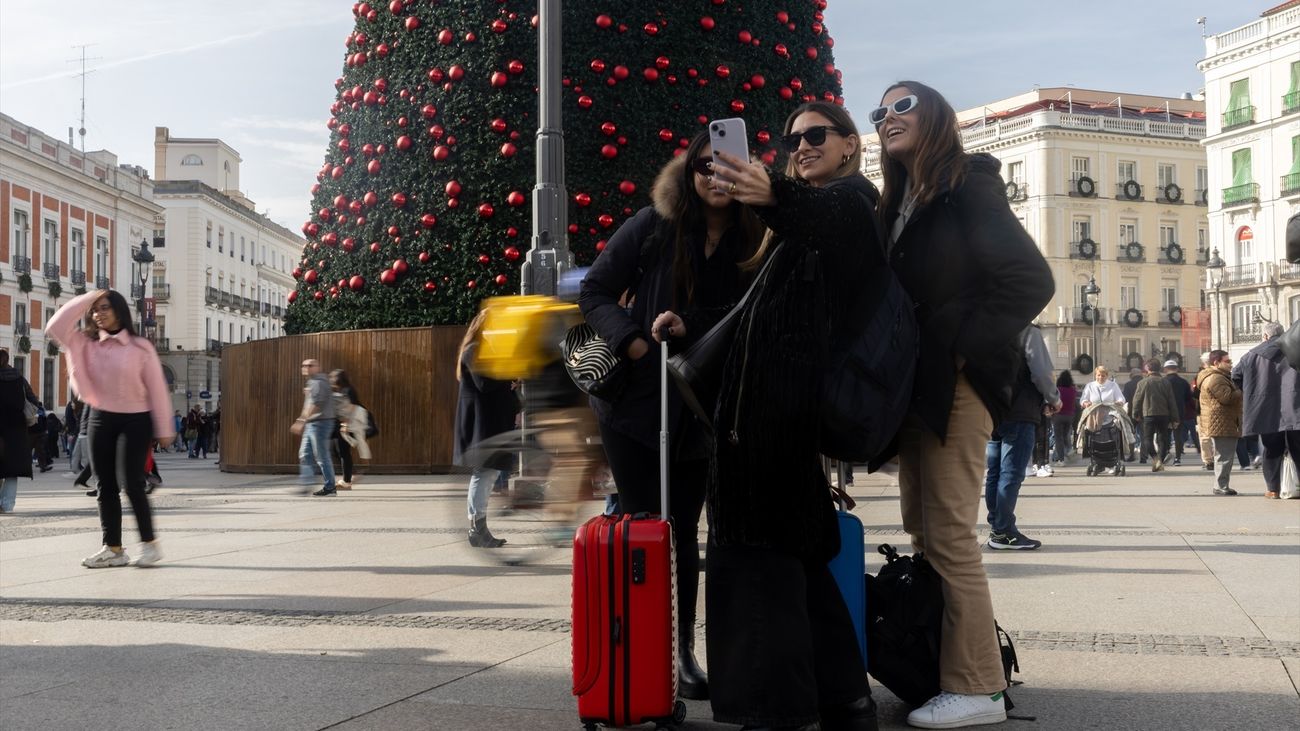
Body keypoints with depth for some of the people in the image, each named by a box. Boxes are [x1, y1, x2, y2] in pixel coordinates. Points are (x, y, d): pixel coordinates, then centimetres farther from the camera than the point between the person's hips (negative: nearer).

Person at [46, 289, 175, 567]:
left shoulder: (140, 347, -6)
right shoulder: (86, 344, 5)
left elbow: (157, 390, -5)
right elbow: (56, 327, -7)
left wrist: (164, 429, -6)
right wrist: (86, 298, -6)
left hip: (135, 420, -5)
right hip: (101, 419, 5)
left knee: (131, 483, -11)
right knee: (106, 486, 5)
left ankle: (149, 543, 2)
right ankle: (113, 548, 11)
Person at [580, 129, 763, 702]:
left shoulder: (753, 242, -1)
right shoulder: (654, 226, -6)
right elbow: (594, 292, -4)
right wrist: (638, 346, -16)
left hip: (700, 412, 2)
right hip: (633, 401, -2)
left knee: (685, 531, 7)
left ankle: (682, 651, 17)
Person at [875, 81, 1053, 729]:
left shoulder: (968, 187, -6)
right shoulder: (900, 204, 18)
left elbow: (1031, 279, -15)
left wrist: (968, 349, -15)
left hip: (954, 385, -8)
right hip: (915, 386, 8)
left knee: (949, 536, -9)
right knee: (923, 534, 8)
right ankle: (935, 669, 15)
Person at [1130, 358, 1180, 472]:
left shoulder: (1143, 382, -4)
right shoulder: (1166, 382, 4)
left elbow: (1137, 400, 0)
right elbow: (1172, 401, 5)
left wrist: (1136, 414, 15)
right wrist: (1174, 419, 9)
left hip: (1149, 414, -3)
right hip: (1164, 415, 3)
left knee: (1147, 438, 3)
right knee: (1162, 438, 10)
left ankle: (1155, 458, -19)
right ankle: (1160, 462, 8)